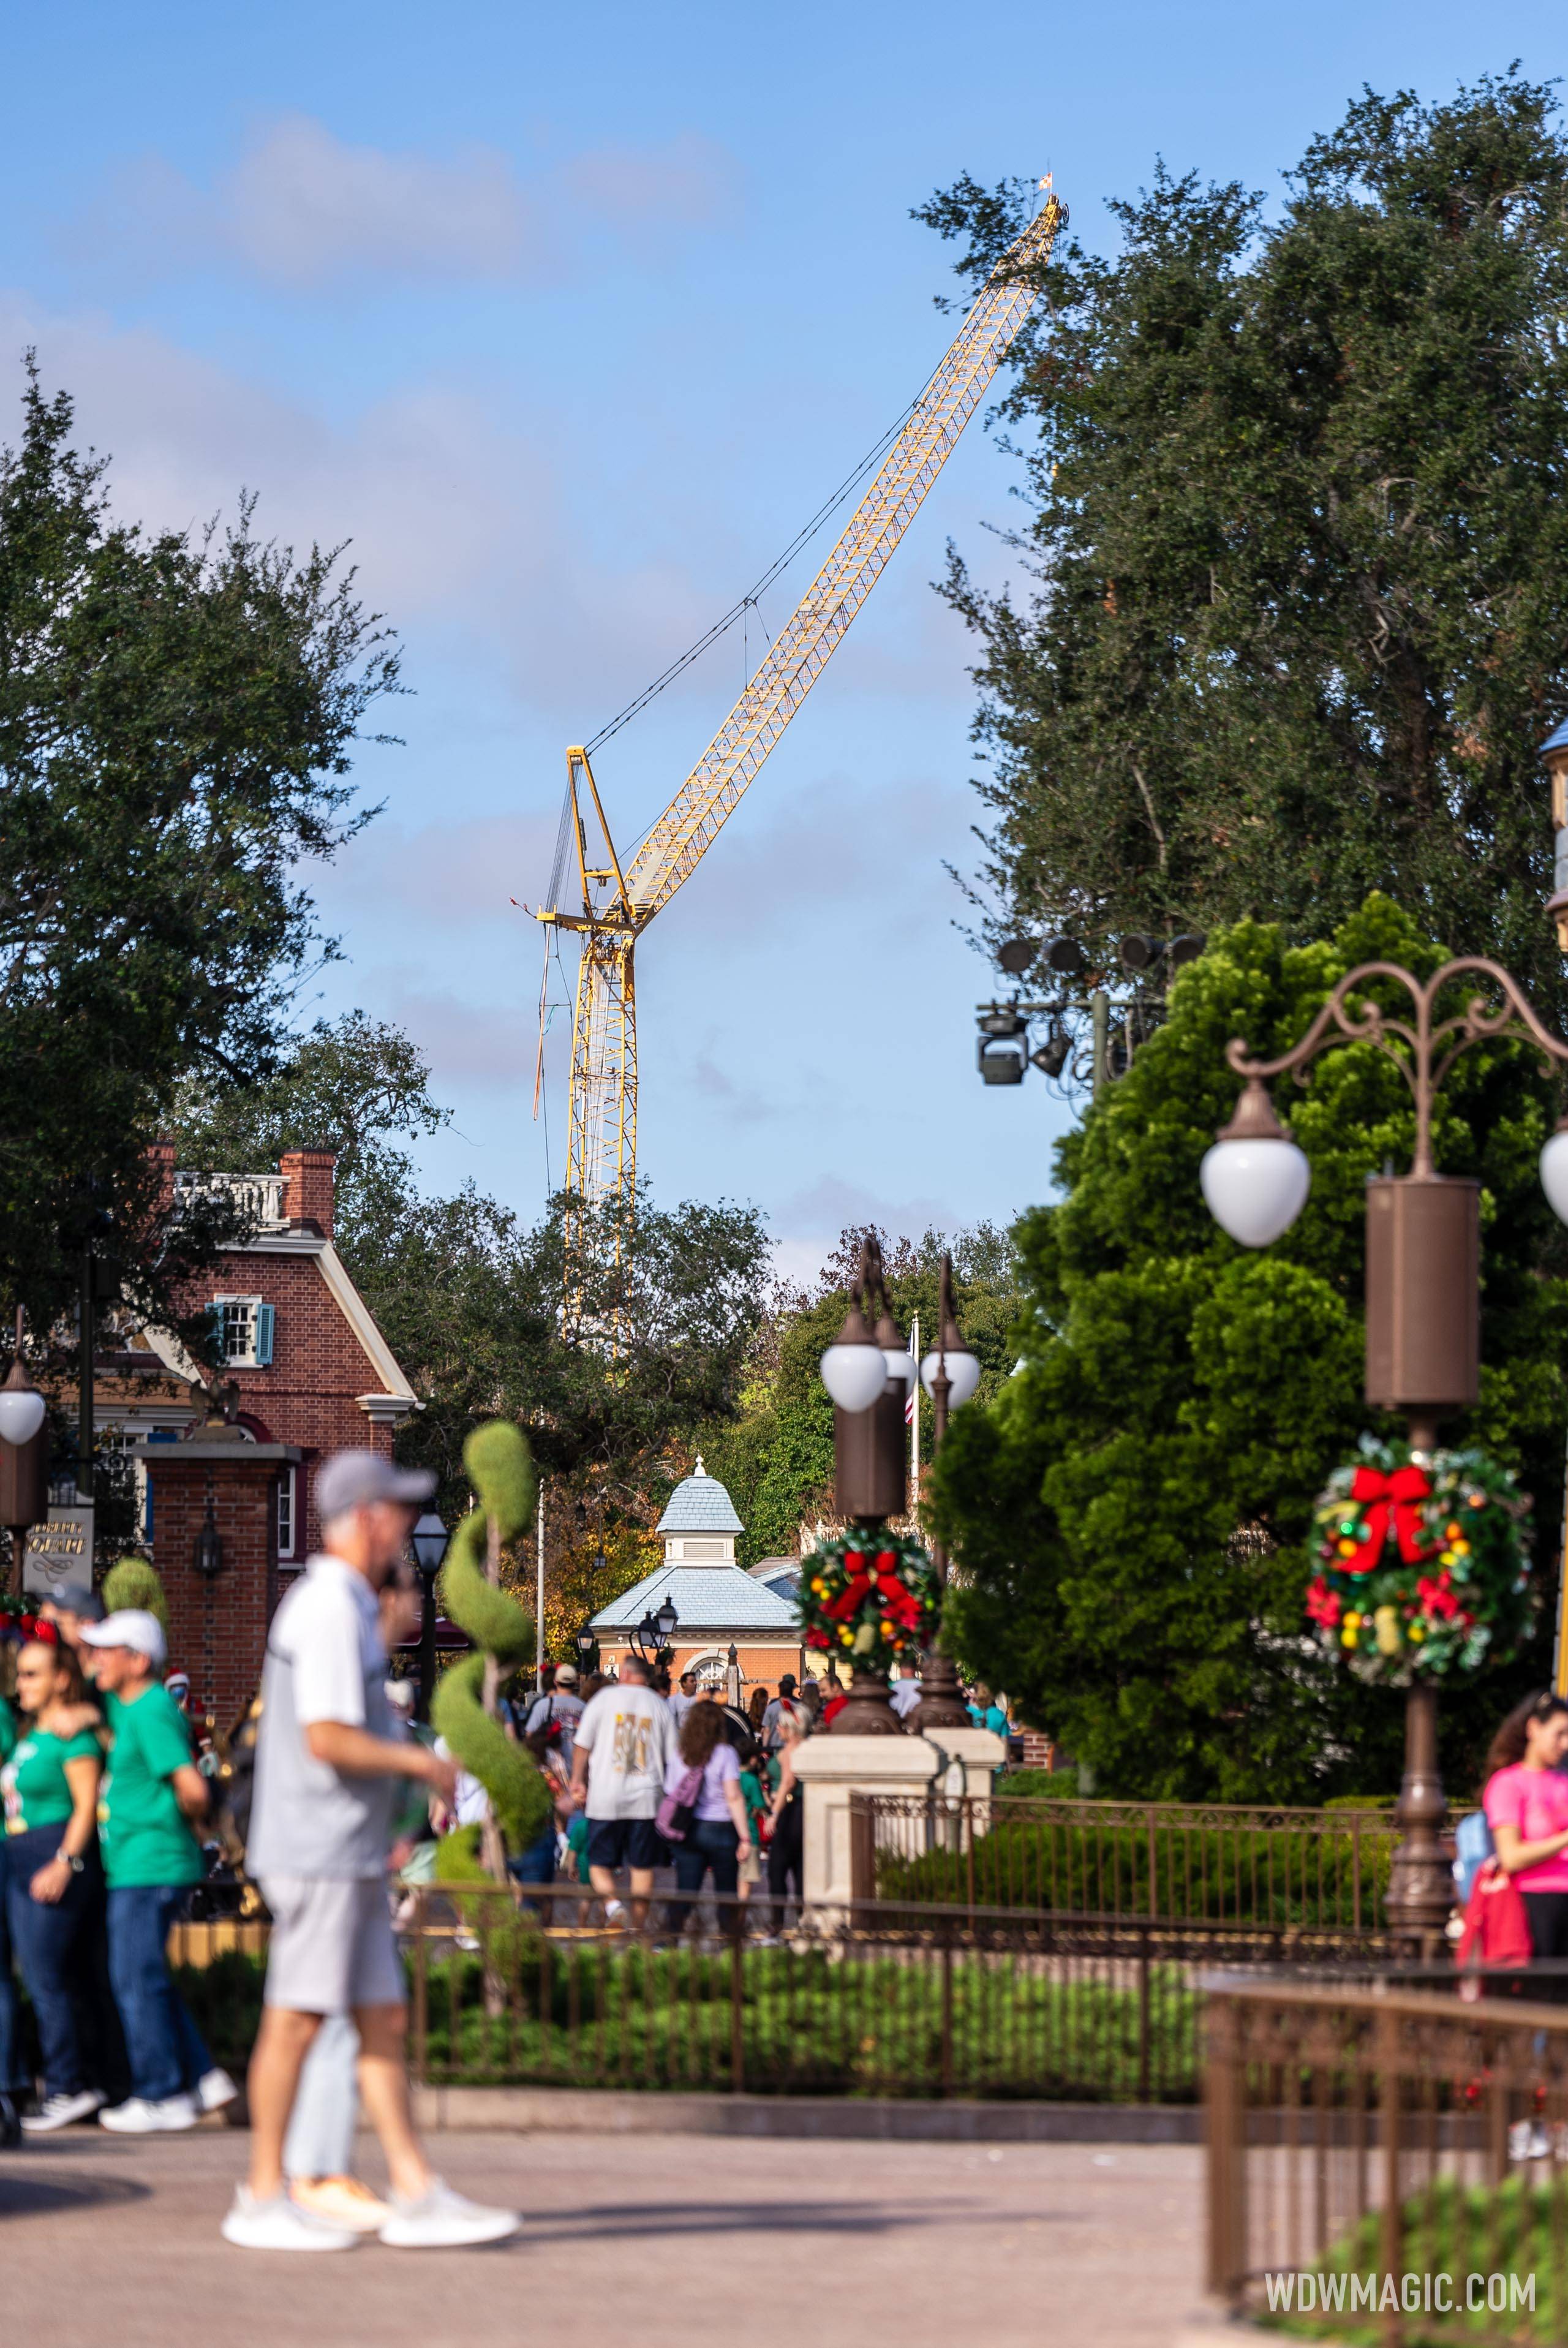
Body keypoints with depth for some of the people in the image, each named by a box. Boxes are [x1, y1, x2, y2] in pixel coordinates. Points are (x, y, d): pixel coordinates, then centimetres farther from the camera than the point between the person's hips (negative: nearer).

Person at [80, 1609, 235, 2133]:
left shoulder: (152, 1712, -16)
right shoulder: (125, 1706, 13)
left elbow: (193, 1789, -23)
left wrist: (183, 1821, -4)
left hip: (150, 1867, -10)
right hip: (133, 1867, 10)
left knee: (136, 1980, -4)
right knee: (147, 1980, 14)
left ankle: (161, 2098, 2)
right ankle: (203, 2076, 16)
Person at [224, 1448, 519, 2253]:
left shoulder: (341, 1605, 18)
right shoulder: (330, 1609, -15)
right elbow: (328, 1738, -22)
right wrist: (418, 1762, -10)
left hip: (351, 1856, 10)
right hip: (319, 1852, -10)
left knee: (384, 2019, 7)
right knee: (296, 2019, -4)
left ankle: (416, 2195, 7)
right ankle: (262, 2201, 2)